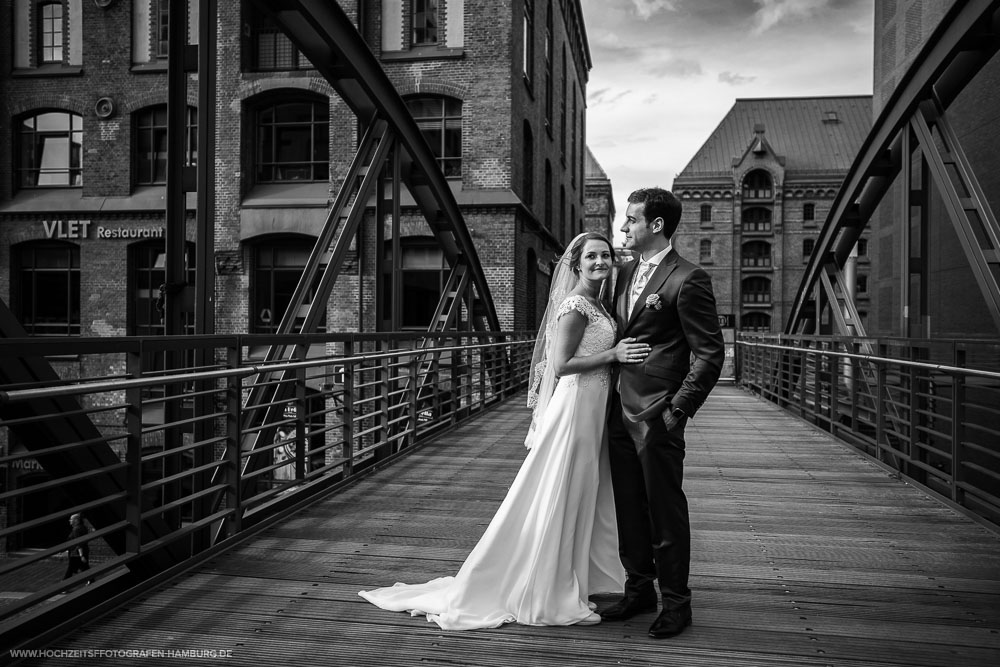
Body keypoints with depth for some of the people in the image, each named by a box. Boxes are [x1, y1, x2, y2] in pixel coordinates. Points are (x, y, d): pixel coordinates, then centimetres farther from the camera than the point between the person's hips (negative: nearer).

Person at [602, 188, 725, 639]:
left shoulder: (687, 279, -11)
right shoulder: (625, 273, 13)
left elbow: (710, 353, -12)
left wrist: (678, 410, -13)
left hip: (656, 415, -7)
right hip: (620, 409, 7)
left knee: (665, 510, 4)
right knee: (629, 507, 15)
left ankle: (676, 603, 20)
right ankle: (639, 589, 31)